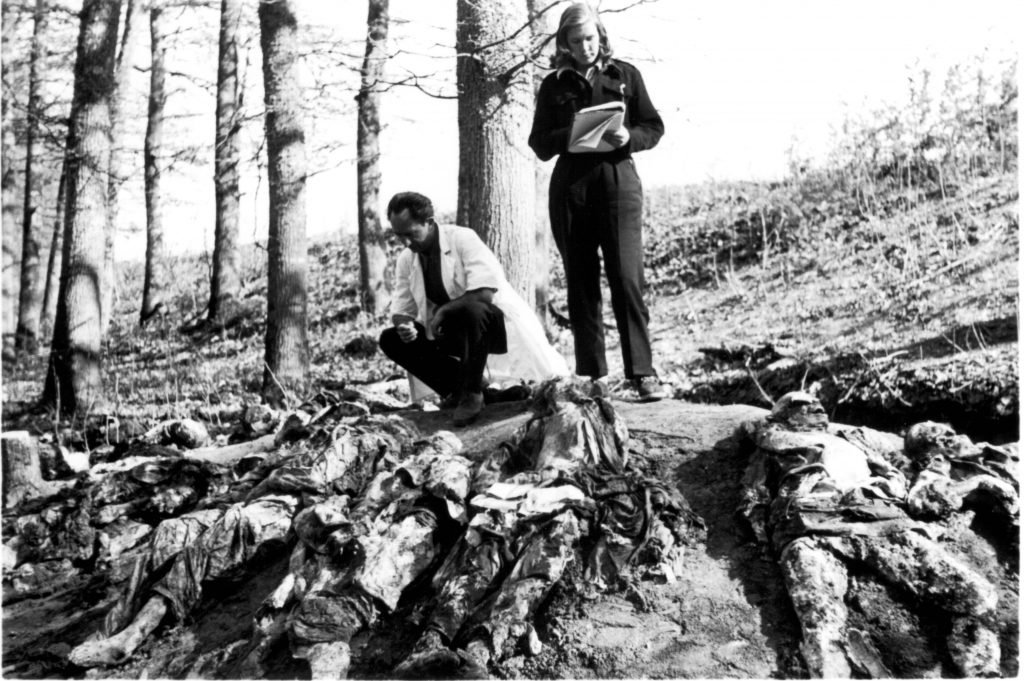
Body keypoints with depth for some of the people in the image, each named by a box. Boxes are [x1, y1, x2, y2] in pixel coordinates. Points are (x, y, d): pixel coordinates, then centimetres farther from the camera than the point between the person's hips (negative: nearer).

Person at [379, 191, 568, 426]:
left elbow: (484, 293, -28)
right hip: (452, 331, 7)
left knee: (469, 309, -40)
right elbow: (401, 308, 4)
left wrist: (443, 312, -27)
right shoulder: (405, 260, 0)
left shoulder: (462, 239, -18)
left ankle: (472, 391, -21)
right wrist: (403, 324, -18)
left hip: (495, 324, -6)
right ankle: (457, 388, -8)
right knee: (391, 340, -11)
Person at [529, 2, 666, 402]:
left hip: (618, 181, -1)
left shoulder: (625, 75, 10)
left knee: (627, 278, -11)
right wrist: (567, 136, -12)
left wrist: (628, 138, -12)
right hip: (570, 187, 2)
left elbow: (653, 128, 9)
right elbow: (540, 146, 8)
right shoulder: (554, 85, 12)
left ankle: (643, 373, -8)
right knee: (580, 284, 2)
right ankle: (594, 376, 7)